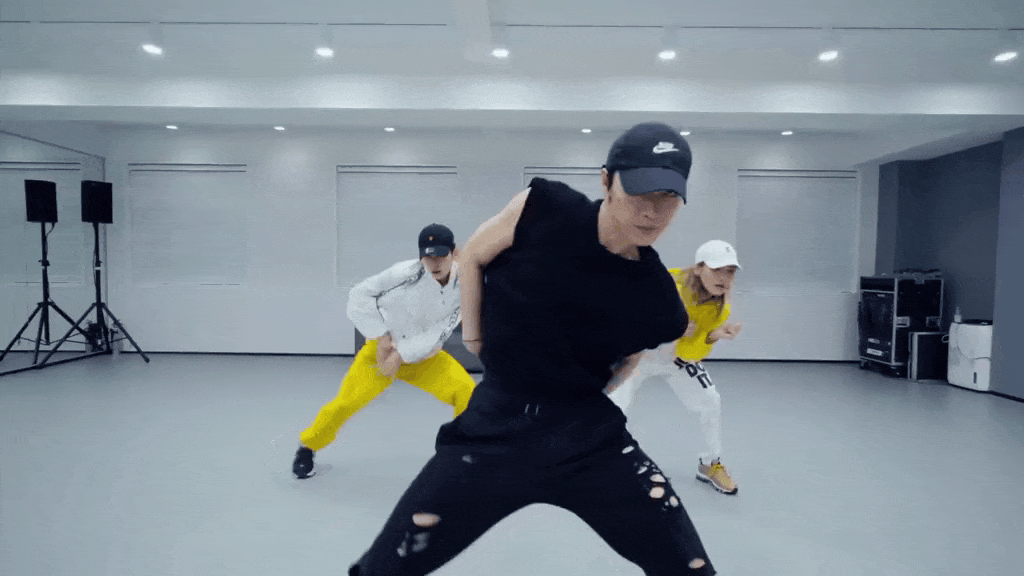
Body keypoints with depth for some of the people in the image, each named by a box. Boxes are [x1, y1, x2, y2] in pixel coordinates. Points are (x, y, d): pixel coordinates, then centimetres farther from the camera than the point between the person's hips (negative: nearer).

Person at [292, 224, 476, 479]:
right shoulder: (407, 273, -24)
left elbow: (439, 334, -16)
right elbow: (359, 295, -15)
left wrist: (401, 355, -20)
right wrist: (381, 336, -19)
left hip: (425, 357, 2)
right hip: (383, 350, -2)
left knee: (468, 393, -16)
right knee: (347, 402, -13)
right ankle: (307, 447, 15)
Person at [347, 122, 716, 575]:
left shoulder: (658, 301, -8)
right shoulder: (543, 208, -12)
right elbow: (473, 257, 5)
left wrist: (579, 401, 8)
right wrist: (474, 339, 6)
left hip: (591, 435, 2)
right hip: (497, 425, -1)